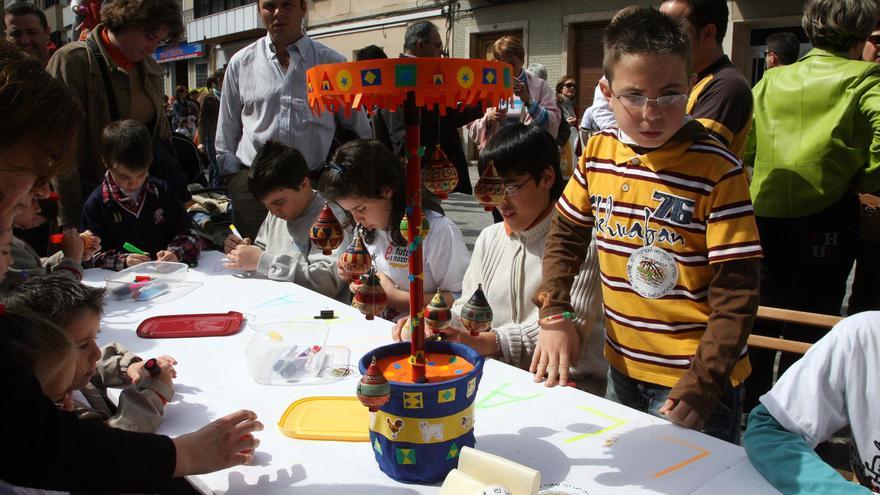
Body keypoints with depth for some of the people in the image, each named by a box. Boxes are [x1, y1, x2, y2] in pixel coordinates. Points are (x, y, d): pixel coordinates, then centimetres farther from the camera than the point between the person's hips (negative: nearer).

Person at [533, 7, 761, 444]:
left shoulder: (718, 172, -18)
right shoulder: (598, 153, -3)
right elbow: (566, 233, 8)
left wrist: (698, 388, -23)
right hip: (622, 365, 5)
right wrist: (554, 315, -5)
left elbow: (736, 296, -17)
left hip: (699, 379, -5)